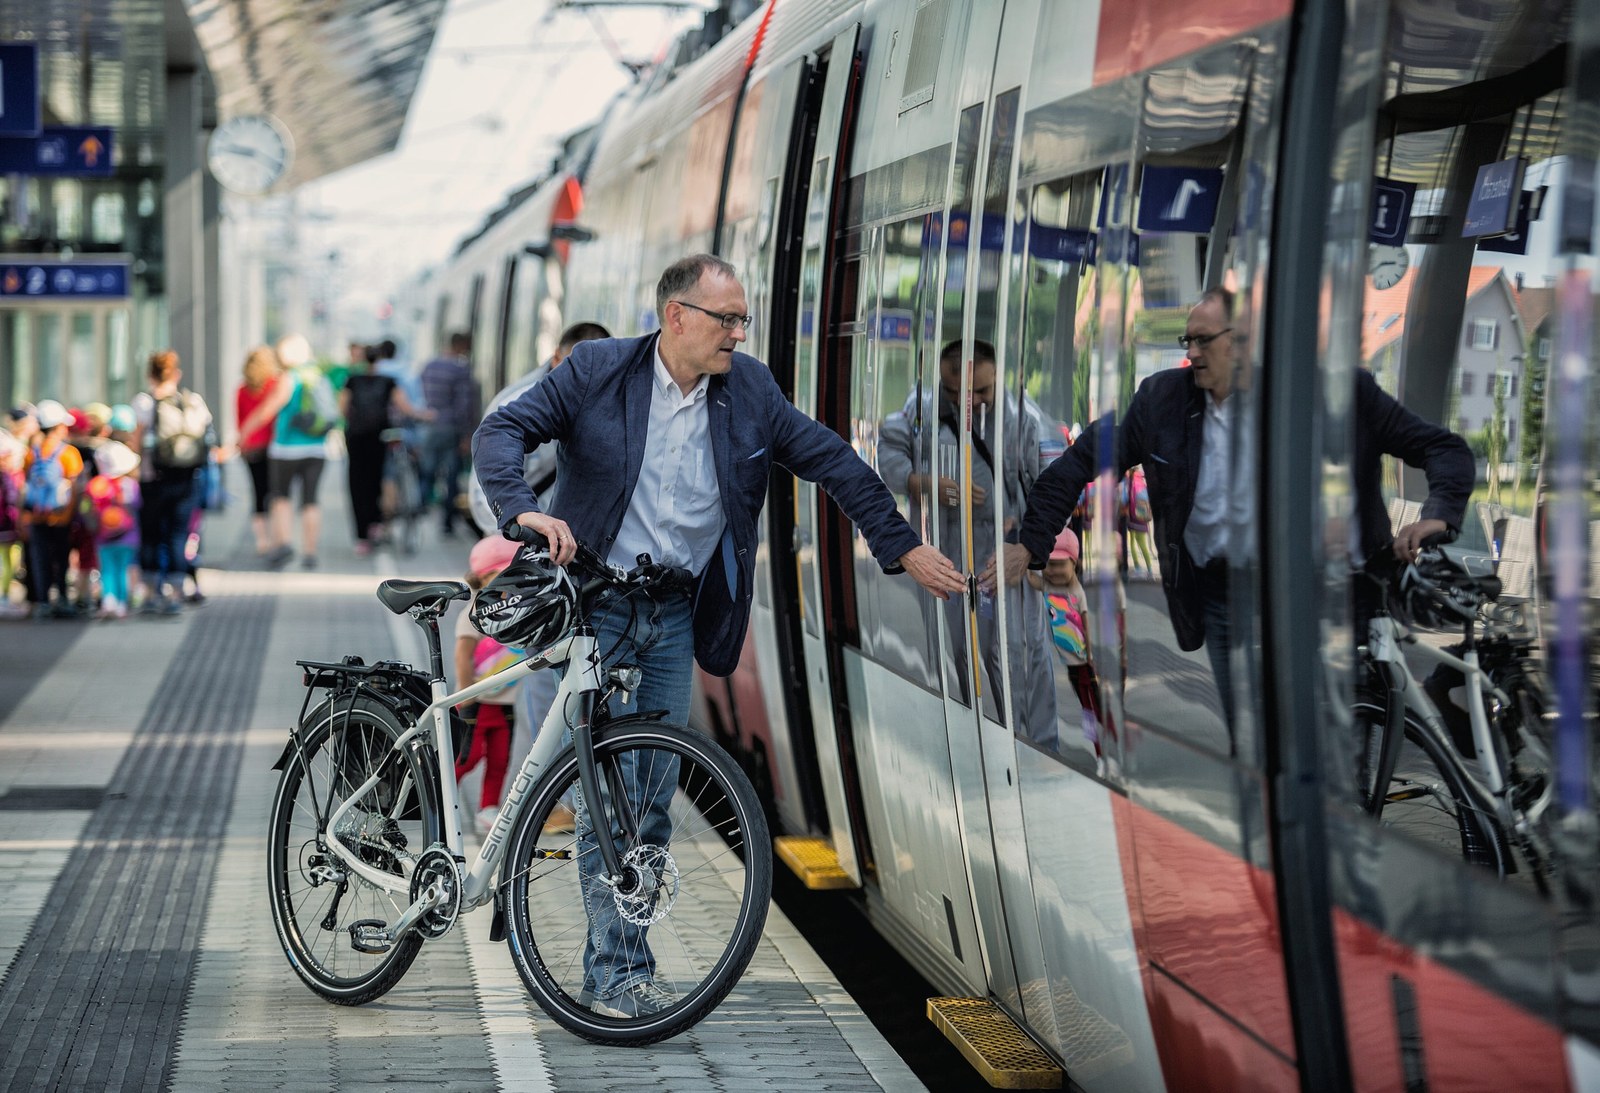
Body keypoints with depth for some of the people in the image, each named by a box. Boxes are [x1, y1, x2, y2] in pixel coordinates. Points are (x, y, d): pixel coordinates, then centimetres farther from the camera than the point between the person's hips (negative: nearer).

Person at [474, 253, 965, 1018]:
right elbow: (501, 432, -12)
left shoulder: (749, 390, 2)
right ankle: (619, 974, -3)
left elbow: (832, 462, 9)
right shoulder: (596, 372, -8)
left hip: (677, 616, 4)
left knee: (652, 802, 5)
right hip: (594, 605, -4)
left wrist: (902, 547, 8)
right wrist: (524, 511, -31)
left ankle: (610, 969, 15)